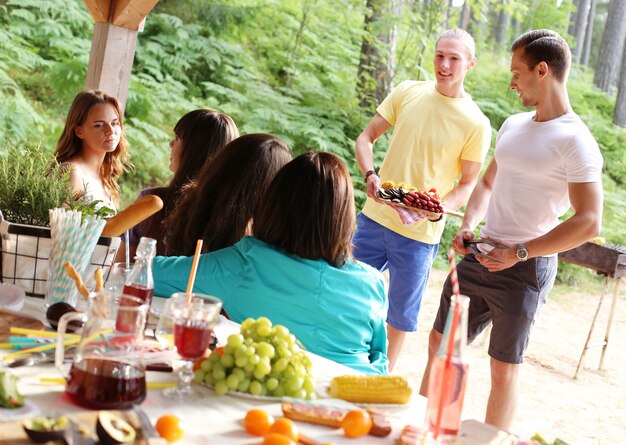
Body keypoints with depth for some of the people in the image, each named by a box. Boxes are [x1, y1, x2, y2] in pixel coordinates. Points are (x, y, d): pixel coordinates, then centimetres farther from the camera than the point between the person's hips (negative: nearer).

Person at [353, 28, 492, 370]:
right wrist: (370, 175, -16)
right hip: (375, 218, 3)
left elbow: (467, 184, -2)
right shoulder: (408, 92, 0)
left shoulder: (476, 124, -8)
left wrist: (439, 208, -22)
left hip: (420, 235, -2)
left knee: (400, 316, 11)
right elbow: (366, 137, 4)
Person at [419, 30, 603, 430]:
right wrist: (468, 226, 3)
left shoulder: (576, 143, -15)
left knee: (504, 368, 4)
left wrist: (518, 253, -19)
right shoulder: (513, 125, 10)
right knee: (439, 344, 14)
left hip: (525, 269, -7)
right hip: (480, 257, 8)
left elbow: (589, 222, -21)